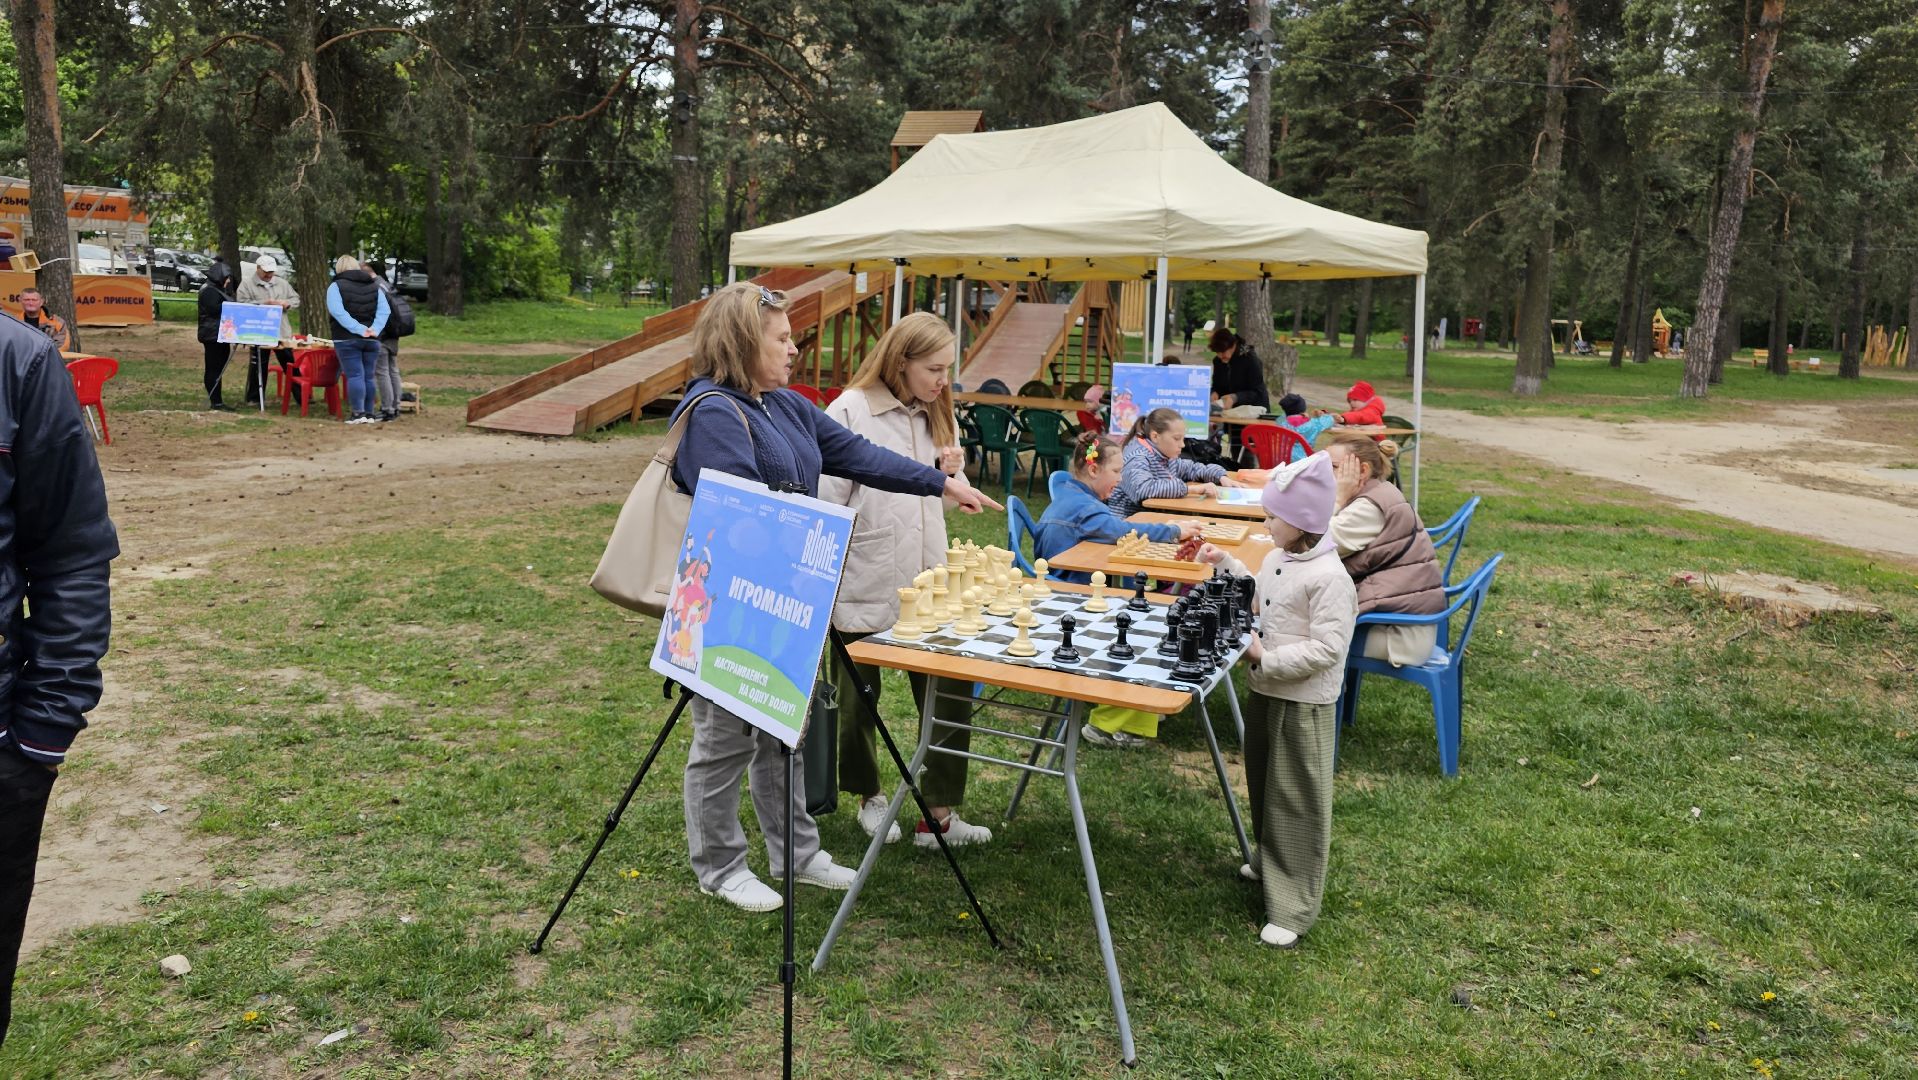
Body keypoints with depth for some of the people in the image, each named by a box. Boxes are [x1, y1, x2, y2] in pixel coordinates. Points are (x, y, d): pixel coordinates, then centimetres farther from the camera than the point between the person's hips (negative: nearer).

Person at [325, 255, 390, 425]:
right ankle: (369, 413, 9)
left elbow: (338, 312, -16)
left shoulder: (336, 286, -2)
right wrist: (374, 329, -10)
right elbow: (385, 311, 0)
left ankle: (358, 413, -10)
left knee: (354, 375, -5)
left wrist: (359, 329, -19)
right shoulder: (374, 287, 12)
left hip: (347, 339, -4)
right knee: (368, 376, 8)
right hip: (371, 340, 4)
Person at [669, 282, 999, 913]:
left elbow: (855, 454, 13)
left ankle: (795, 852, 32)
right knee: (726, 737, 5)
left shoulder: (785, 405, 11)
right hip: (729, 608, -9)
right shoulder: (711, 413, -18)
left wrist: (942, 484, 13)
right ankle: (718, 866, 21)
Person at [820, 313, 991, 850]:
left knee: (950, 695, 0)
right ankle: (869, 795, 34)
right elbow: (827, 499, -10)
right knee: (858, 696, 13)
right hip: (865, 586, -5)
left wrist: (951, 476, -3)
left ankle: (940, 814, 10)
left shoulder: (937, 415, 10)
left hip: (927, 582, 5)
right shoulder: (850, 412, -11)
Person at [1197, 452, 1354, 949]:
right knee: (1263, 785, 23)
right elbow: (1256, 597, 24)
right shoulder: (1276, 559, 4)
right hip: (1266, 691, 9)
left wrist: (1267, 657, -25)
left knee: (1298, 800, 1)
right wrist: (1225, 564, 16)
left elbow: (1327, 648, -26)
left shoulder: (1329, 578, -23)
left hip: (1304, 705, -9)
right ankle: (1270, 864, 45)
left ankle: (1293, 907, 10)